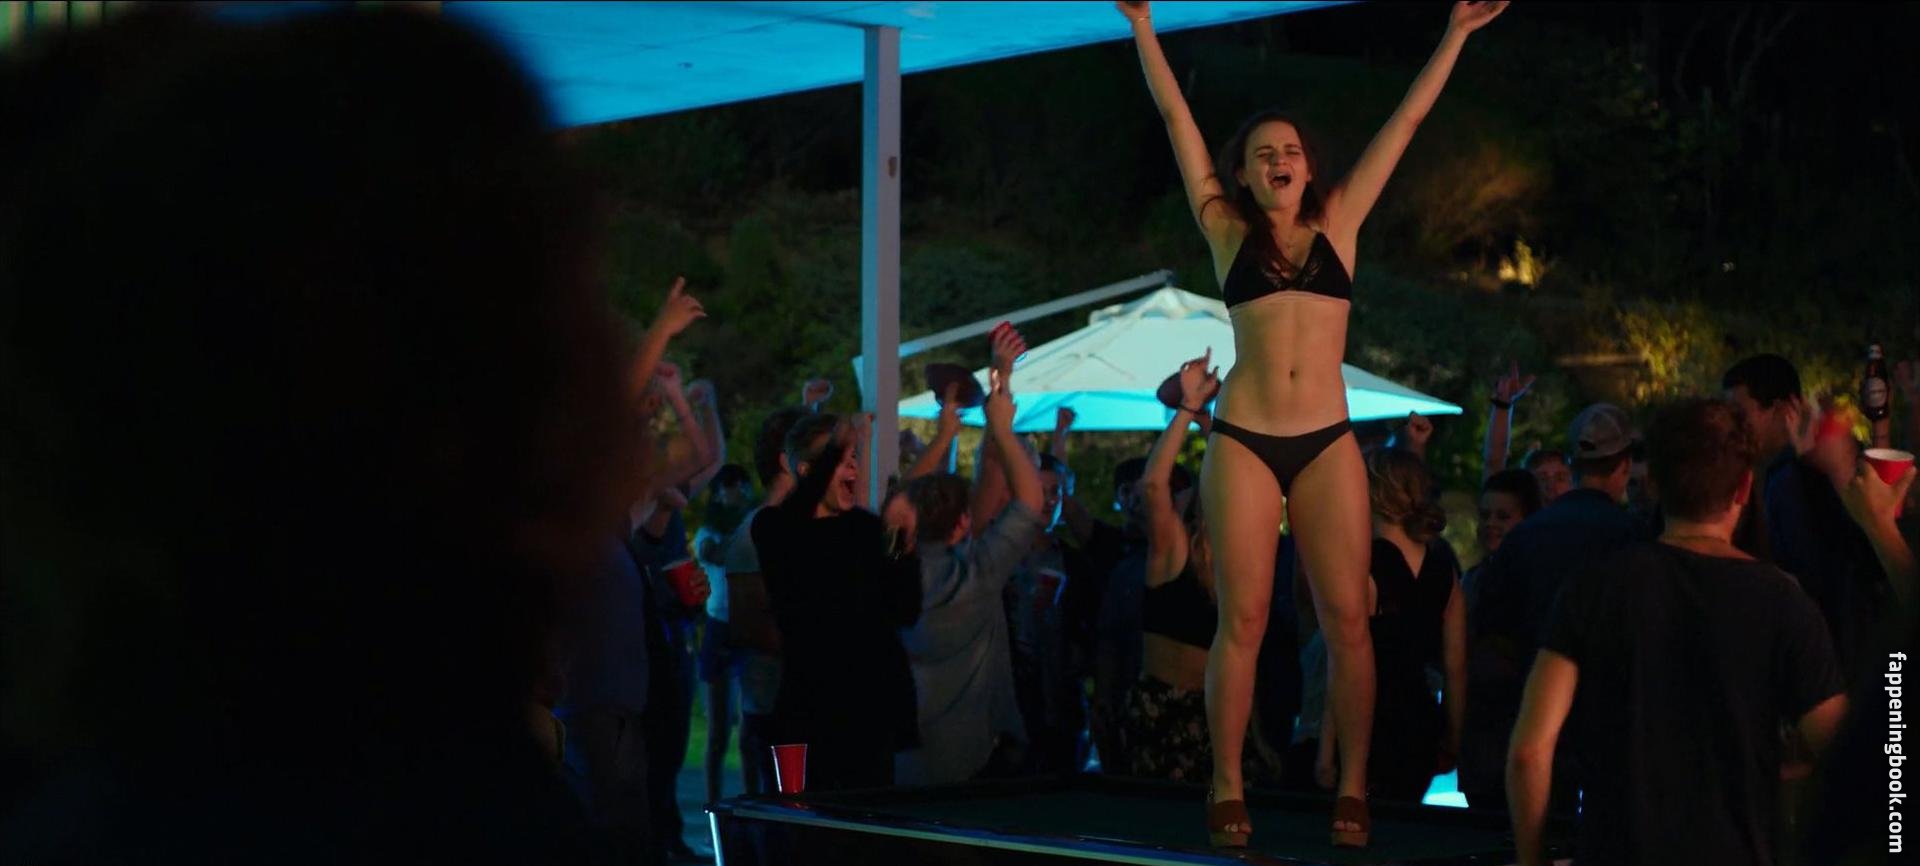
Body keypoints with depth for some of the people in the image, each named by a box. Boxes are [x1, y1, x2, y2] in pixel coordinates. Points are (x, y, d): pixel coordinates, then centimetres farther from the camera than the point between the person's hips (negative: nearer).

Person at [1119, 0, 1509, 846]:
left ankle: (1352, 787, 3)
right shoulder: (1228, 231, 9)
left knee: (1347, 618, -3)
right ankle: (1227, 789, 3)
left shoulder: (1337, 222, 11)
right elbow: (1175, 117, 8)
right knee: (1243, 619, -3)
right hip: (1244, 441, -1)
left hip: (1328, 443, 1)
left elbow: (1406, 120, 13)